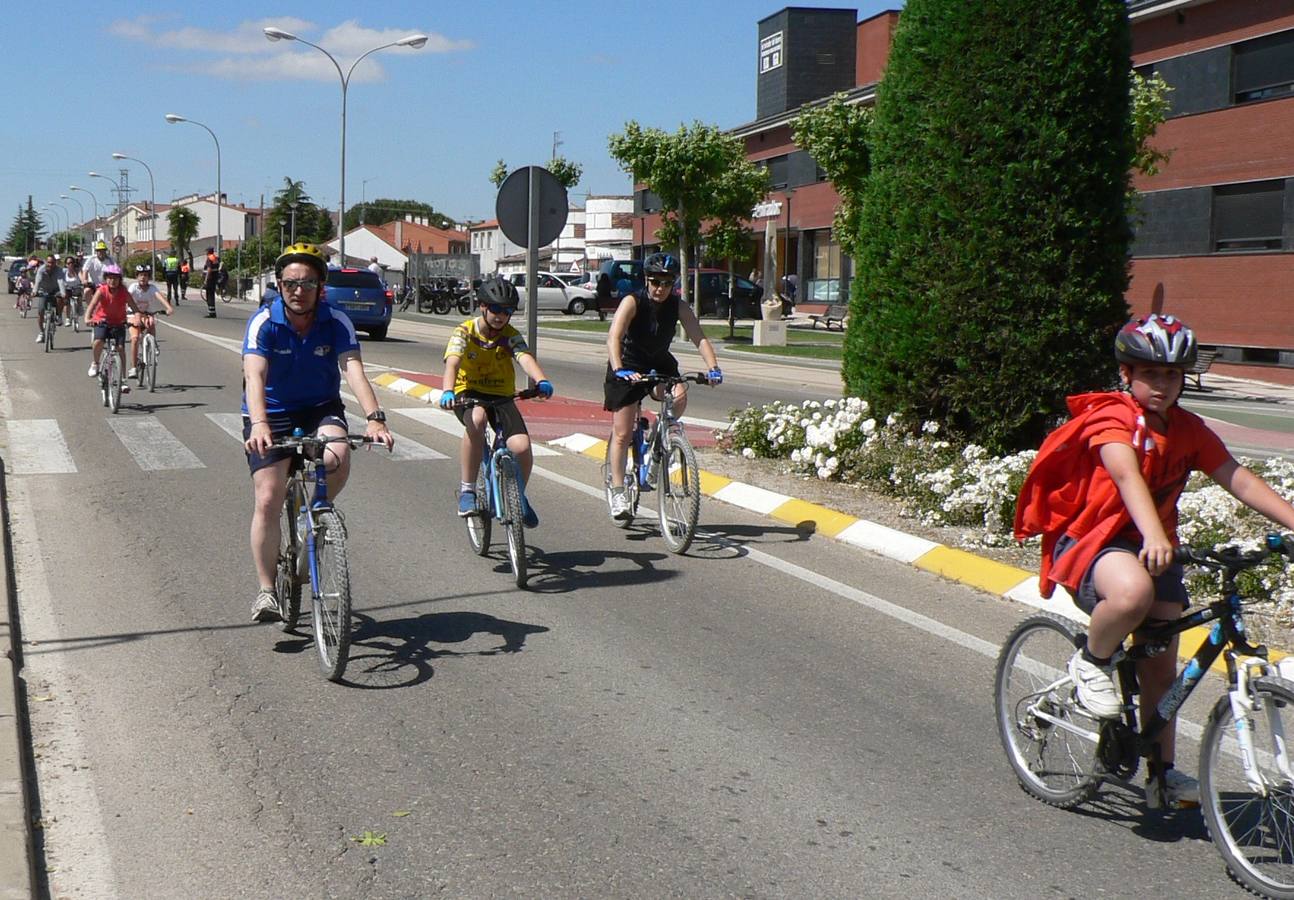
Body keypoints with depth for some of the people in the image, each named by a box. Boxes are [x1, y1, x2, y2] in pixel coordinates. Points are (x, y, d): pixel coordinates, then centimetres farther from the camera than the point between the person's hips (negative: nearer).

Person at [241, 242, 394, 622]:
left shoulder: (336, 323, -14)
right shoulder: (264, 322, -18)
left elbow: (353, 370, -27)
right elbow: (254, 376, -32)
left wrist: (374, 418, -44)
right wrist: (259, 424, -50)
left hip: (320, 409, 1)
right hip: (272, 415, -1)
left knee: (337, 459, -31)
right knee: (267, 500, -11)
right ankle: (266, 590, 3)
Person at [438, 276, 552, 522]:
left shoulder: (511, 336, -5)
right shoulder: (465, 332, -11)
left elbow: (525, 358, -25)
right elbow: (452, 363, -28)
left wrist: (541, 381, -47)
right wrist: (447, 391, -49)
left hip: (501, 397, 2)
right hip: (469, 394, -2)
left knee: (522, 447, -21)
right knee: (477, 419, -39)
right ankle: (466, 490, -27)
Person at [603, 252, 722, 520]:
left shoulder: (679, 306, -13)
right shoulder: (632, 302, -22)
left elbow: (699, 338, -21)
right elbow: (613, 338, -34)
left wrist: (713, 368, -38)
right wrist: (619, 370, -50)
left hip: (660, 363, 3)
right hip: (628, 368, -3)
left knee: (680, 397, -28)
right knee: (622, 434, -6)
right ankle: (618, 493, 3)